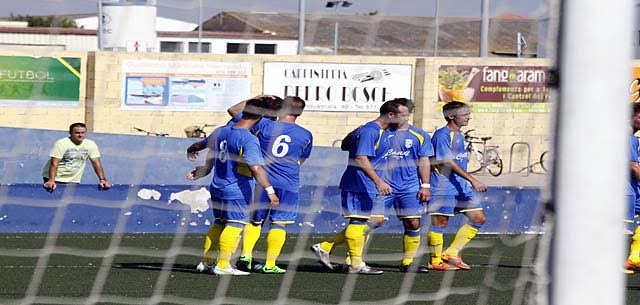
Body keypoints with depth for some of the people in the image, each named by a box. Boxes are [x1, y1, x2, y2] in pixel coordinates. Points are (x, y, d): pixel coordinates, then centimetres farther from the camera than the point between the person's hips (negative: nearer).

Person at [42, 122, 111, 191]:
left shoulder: (91, 145, -3)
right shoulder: (61, 144, -16)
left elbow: (96, 163, -2)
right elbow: (54, 163, -23)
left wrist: (102, 179, -14)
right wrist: (51, 180, -36)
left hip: (73, 181, 4)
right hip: (56, 178, -4)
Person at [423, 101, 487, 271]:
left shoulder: (459, 136, 16)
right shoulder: (442, 135, -13)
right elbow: (448, 162, -20)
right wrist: (472, 180, -23)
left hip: (461, 185, 9)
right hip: (443, 185, -9)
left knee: (478, 219, 5)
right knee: (440, 221, -4)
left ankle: (451, 254, 10)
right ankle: (435, 261, 7)